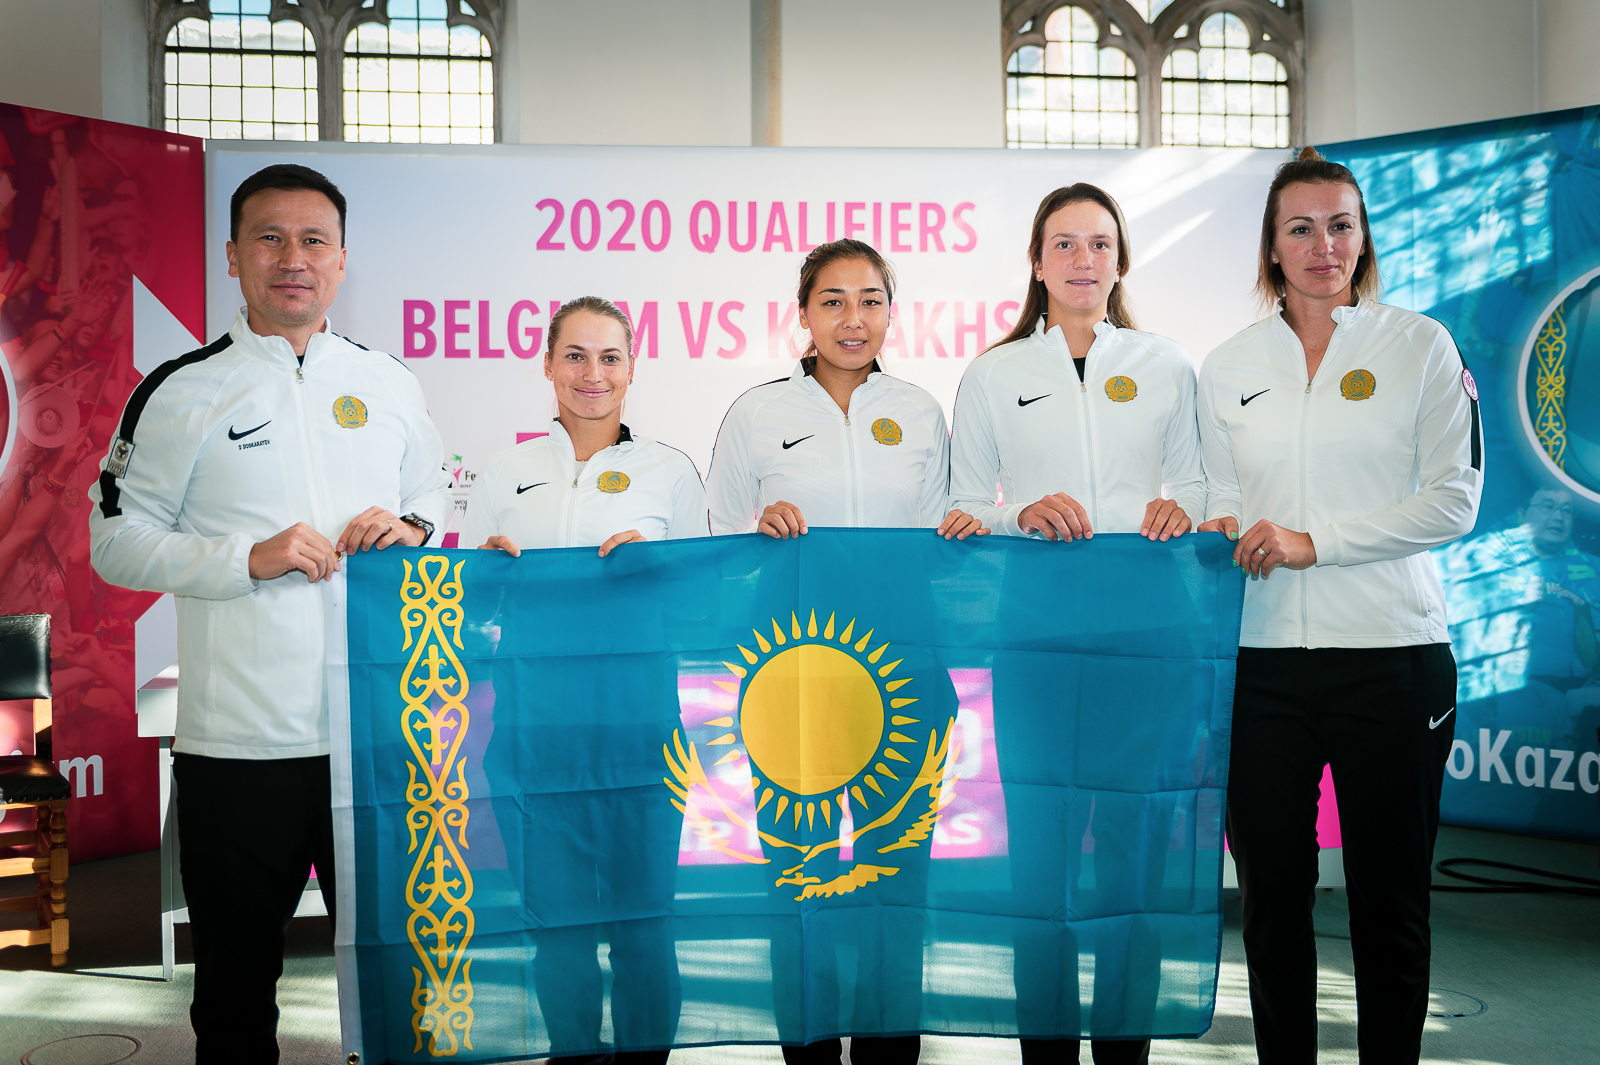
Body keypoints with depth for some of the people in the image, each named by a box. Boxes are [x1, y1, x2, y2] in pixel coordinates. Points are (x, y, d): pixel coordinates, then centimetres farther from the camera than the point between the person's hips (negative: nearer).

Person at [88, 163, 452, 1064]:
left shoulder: (390, 384, 10)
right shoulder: (181, 393, 0)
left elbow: (436, 496, 21)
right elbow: (116, 540, -1)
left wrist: (410, 525, -2)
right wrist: (249, 558, -13)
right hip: (239, 742, -2)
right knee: (237, 976, 10)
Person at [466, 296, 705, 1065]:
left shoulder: (670, 471, 8)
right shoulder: (504, 476, 12)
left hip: (639, 719, -1)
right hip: (538, 721, 1)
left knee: (642, 909, 2)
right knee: (558, 914, 6)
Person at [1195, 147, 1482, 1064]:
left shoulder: (1420, 345, 3)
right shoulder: (1230, 367, 12)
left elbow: (1454, 500, -4)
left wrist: (1313, 542, -11)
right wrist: (1220, 532, -6)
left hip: (1392, 655, -2)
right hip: (1262, 663, 3)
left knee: (1390, 902, 5)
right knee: (1272, 899, 8)